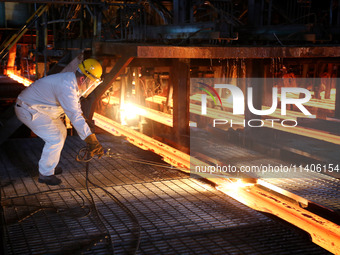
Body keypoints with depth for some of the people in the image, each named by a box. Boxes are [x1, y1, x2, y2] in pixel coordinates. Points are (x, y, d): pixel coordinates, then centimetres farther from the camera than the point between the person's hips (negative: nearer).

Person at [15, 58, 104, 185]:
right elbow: (75, 116, -36)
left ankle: (50, 166, 28)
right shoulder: (66, 87, -32)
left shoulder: (72, 81, 0)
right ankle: (45, 174, 3)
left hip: (37, 107, 10)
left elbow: (77, 110, 10)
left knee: (61, 132, 16)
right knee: (55, 139, -13)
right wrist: (91, 141, -36)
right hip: (28, 110, -10)